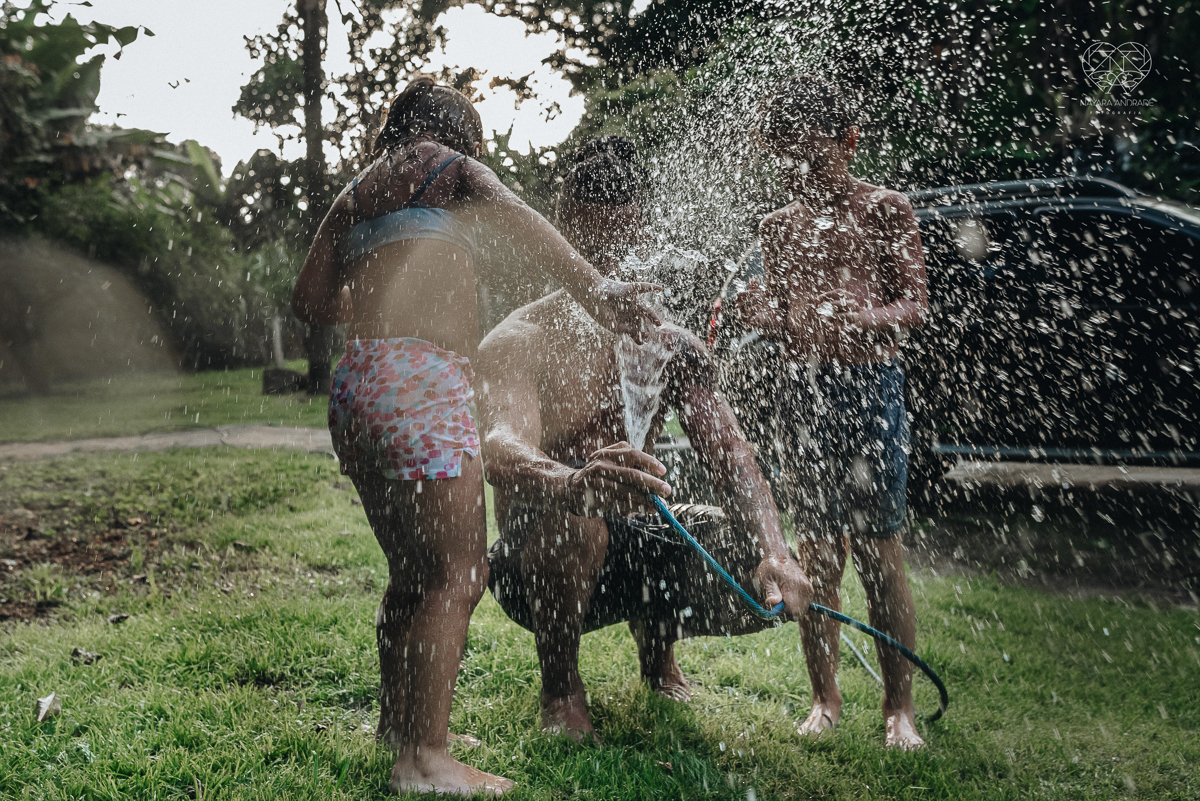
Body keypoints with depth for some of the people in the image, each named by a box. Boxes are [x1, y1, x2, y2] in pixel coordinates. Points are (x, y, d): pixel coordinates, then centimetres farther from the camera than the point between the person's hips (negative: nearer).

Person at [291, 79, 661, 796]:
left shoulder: (356, 194, 29)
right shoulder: (451, 167, 11)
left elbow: (310, 300, 27)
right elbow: (525, 226, -6)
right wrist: (597, 291, -13)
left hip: (355, 386, 8)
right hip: (419, 380, -8)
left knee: (413, 574, 16)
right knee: (458, 574, -7)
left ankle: (398, 724, 25)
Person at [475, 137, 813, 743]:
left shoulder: (671, 347, -2)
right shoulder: (518, 342, -16)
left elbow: (731, 458, -14)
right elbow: (501, 449, -36)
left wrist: (773, 555, -35)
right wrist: (569, 482, -61)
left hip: (628, 556, 4)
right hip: (535, 571, -4)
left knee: (772, 583, -19)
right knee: (575, 516, -38)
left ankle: (656, 641, 15)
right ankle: (559, 681, -7)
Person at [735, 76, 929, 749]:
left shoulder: (887, 210, 4)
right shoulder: (779, 226, 15)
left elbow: (916, 305, -1)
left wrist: (856, 320, -20)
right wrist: (756, 313, -5)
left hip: (873, 385, -3)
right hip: (805, 390, 3)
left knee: (880, 550, -2)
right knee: (819, 552, 5)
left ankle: (899, 706, 10)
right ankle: (826, 698, 17)